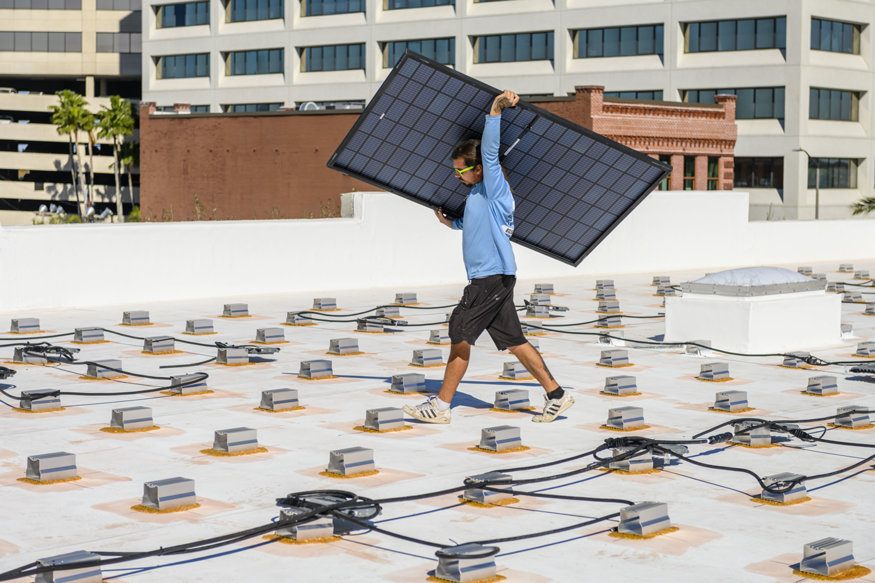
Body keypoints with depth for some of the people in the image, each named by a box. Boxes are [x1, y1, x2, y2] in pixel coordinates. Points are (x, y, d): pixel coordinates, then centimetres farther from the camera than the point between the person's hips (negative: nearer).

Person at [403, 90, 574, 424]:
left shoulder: (494, 188, -8)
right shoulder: (479, 194, 19)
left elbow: (490, 151, -23)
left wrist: (495, 111, -28)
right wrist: (451, 223, 30)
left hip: (492, 277, -10)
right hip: (493, 277, 10)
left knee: (461, 335, -6)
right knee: (513, 341, 10)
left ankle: (441, 406, -2)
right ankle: (556, 395, 12)